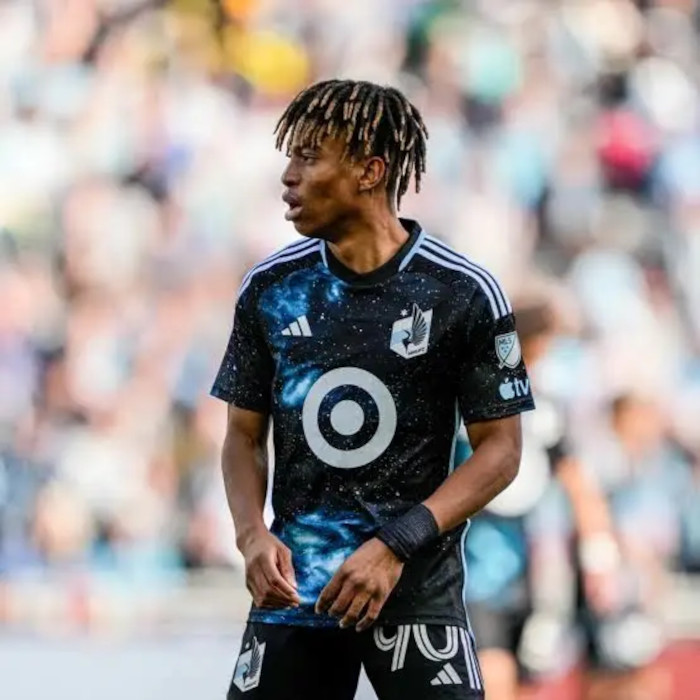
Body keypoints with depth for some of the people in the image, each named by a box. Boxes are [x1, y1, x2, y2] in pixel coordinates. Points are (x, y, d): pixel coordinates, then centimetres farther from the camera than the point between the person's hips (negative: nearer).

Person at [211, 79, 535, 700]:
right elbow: (245, 434, 12)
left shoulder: (464, 294, -6)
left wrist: (396, 546, -14)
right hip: (294, 587, 3)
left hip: (417, 588, -3)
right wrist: (253, 535, -7)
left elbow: (500, 450, -3)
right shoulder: (271, 288, 4)